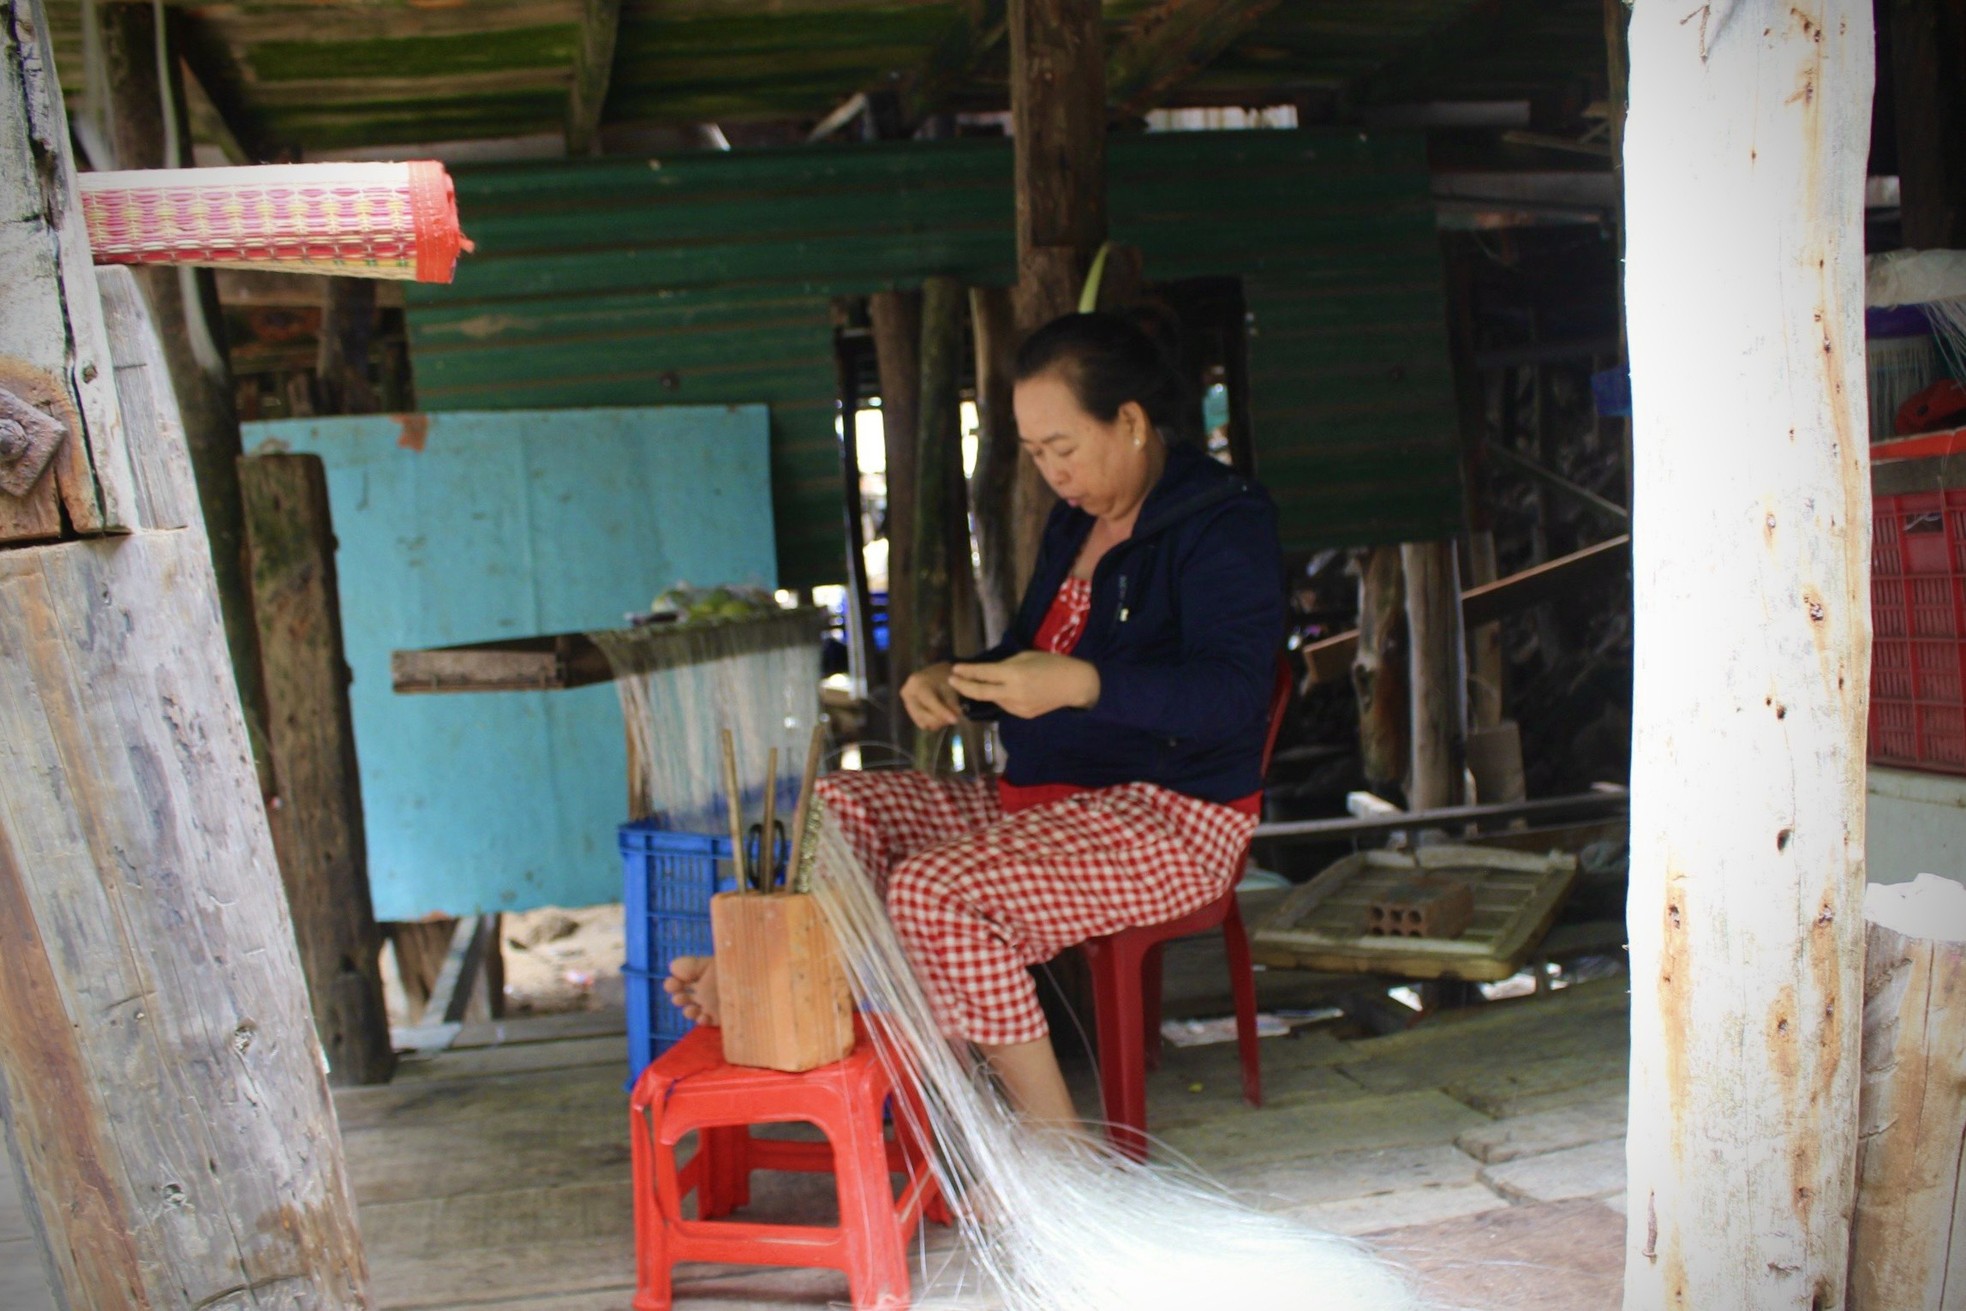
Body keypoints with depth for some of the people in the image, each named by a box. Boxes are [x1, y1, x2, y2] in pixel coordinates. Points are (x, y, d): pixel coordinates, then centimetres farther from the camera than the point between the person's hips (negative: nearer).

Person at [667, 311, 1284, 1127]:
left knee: (936, 893, -28)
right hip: (1038, 796, 10)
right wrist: (950, 683, 2)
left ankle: (1054, 1147, -17)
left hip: (1170, 817, -9)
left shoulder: (1223, 522, -12)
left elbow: (1233, 693, -24)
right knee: (838, 806, 0)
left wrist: (1081, 685, -37)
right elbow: (1029, 655, 25)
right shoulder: (1078, 519, 15)